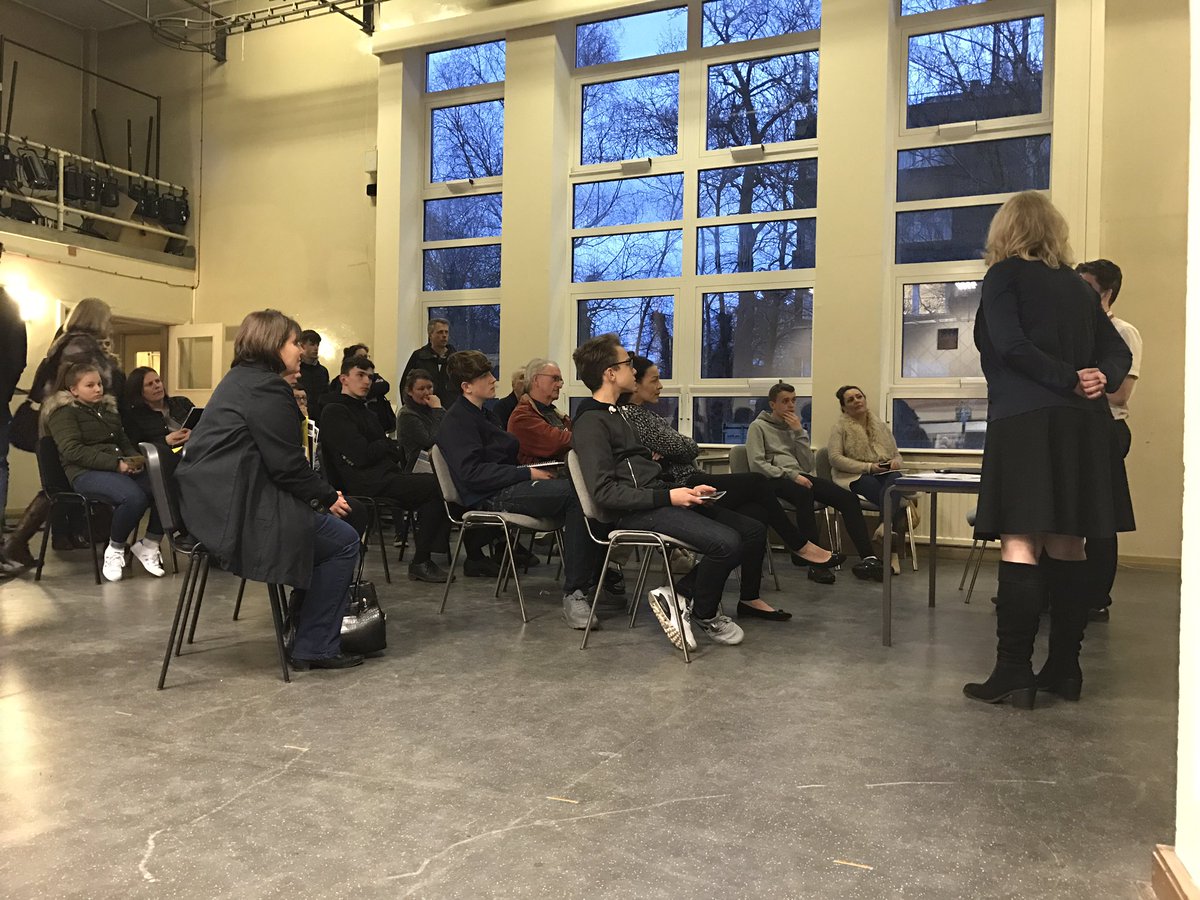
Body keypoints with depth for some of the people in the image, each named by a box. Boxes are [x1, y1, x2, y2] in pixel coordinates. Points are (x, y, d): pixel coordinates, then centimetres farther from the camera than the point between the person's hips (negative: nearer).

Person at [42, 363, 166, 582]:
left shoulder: (108, 408, 24)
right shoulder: (63, 412, 3)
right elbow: (73, 451, -11)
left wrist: (136, 459, 2)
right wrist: (116, 463, -20)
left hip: (121, 468, 6)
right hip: (85, 473, -6)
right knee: (134, 496, -36)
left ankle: (150, 545, -7)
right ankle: (115, 549, -11)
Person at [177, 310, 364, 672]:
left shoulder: (239, 378, 19)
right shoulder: (267, 387, -13)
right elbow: (286, 464, -17)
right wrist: (328, 497, -4)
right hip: (235, 510, -11)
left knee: (327, 531, 21)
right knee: (343, 541, -3)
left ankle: (308, 628, 26)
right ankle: (315, 647, 3)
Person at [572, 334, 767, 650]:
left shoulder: (614, 414, 22)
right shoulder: (591, 422, -9)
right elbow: (605, 491, -18)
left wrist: (685, 491, 9)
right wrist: (668, 497, -19)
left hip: (658, 500, 10)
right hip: (636, 512, -10)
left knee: (753, 531, 0)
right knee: (726, 542, -26)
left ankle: (677, 595, -1)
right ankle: (704, 616, 1)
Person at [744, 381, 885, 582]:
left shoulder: (794, 427, 23)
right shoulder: (758, 427, 7)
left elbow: (807, 466, 11)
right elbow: (757, 465, -9)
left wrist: (799, 432, 2)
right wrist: (791, 475, -19)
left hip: (800, 477, 6)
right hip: (774, 481, -6)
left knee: (848, 498, -18)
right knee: (804, 493, -41)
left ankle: (868, 557, -22)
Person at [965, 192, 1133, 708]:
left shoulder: (1005, 275, 0)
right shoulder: (1078, 285, 18)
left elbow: (1010, 344, -15)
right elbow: (1118, 352, 13)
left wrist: (1068, 381, -9)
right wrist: (1101, 380, -6)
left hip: (1025, 422, -6)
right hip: (1084, 425, 6)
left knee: (1020, 546, -6)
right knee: (1067, 548, 8)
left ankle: (1014, 674, -6)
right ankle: (1064, 670, 14)